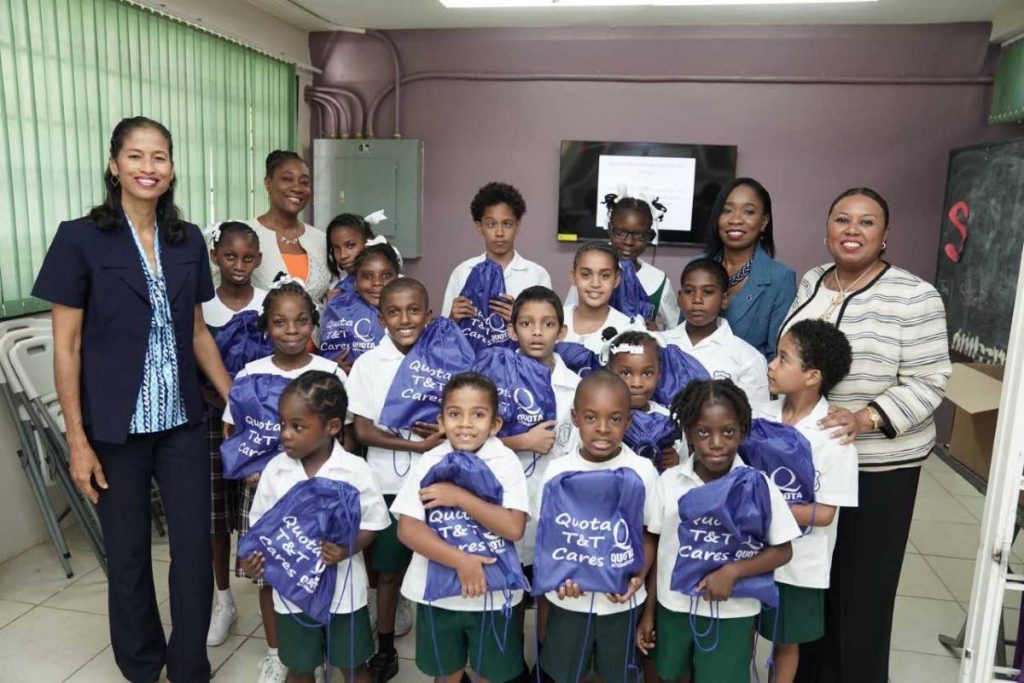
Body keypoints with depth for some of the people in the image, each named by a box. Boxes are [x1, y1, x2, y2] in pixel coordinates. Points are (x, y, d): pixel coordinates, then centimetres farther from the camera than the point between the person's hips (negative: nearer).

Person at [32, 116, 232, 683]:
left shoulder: (187, 240, 5)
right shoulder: (80, 239, -7)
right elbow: (66, 347, -6)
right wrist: (78, 440, -9)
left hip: (183, 423, 3)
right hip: (116, 428, -3)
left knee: (195, 546, 5)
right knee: (128, 553, 11)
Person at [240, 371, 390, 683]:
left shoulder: (354, 469, -15)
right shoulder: (275, 469, -6)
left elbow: (373, 523, -9)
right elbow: (261, 523, 4)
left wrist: (347, 550, -26)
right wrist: (252, 555, -15)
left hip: (342, 589, -2)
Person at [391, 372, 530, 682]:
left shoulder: (506, 463, -11)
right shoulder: (429, 462, -7)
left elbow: (514, 528, -20)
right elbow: (407, 529, -13)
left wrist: (460, 497, -24)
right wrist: (460, 561, -22)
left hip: (493, 593, -1)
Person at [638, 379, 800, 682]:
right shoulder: (669, 481, -7)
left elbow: (782, 551, -6)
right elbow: (658, 549, 1)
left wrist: (733, 571, -21)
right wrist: (648, 612, 4)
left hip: (731, 614, -2)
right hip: (673, 608, 2)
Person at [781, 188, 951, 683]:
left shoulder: (913, 297, -12)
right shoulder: (811, 283, 6)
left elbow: (927, 383, -13)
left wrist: (866, 419, -27)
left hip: (877, 468, -5)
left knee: (859, 587, 7)